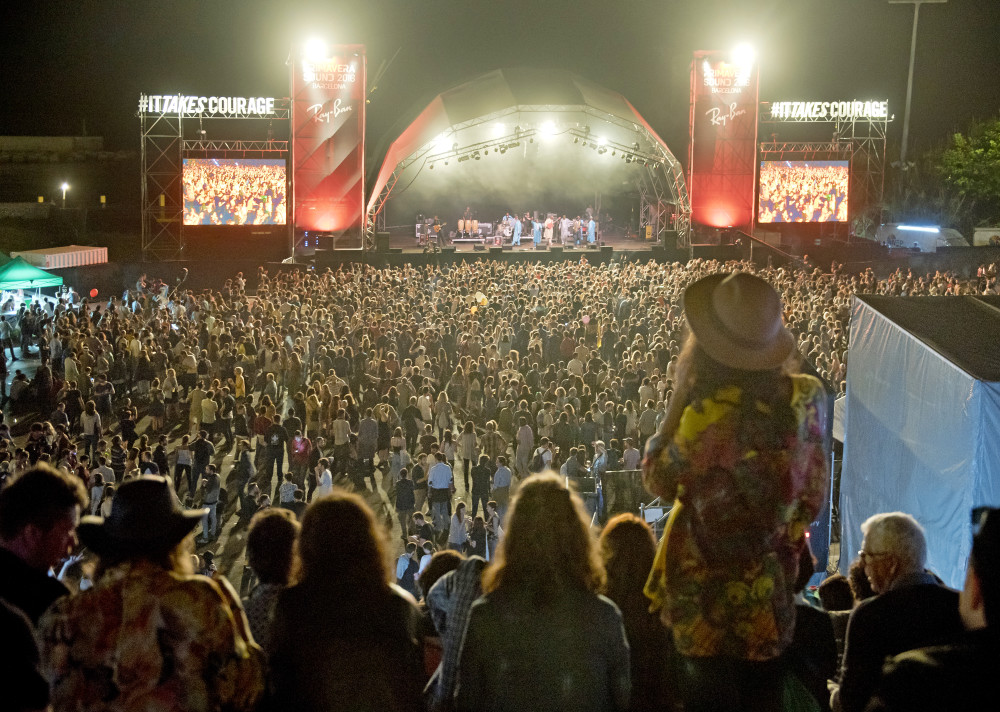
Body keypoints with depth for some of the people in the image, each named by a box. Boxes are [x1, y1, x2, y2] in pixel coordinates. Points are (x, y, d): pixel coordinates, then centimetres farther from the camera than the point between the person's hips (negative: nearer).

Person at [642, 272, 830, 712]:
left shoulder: (709, 412, -26)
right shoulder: (806, 398, -7)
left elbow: (659, 481, -11)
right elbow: (814, 491, 4)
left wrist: (681, 394, -10)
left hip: (711, 585, -5)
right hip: (773, 581, 5)